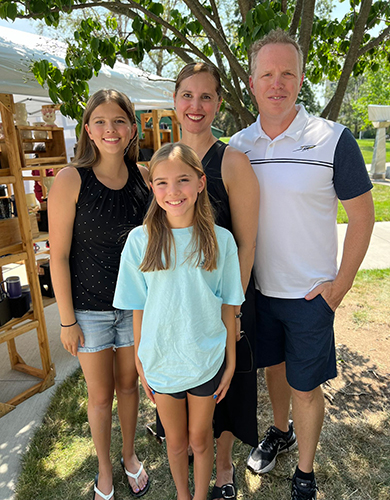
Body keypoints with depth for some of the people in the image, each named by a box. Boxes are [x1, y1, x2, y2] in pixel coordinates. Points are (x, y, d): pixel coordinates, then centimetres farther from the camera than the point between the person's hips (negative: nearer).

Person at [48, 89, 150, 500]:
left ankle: (130, 456, 47)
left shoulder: (143, 176, -4)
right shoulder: (70, 181, -14)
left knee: (128, 385, 20)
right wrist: (67, 320, -8)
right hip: (89, 308, -2)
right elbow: (58, 256, -11)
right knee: (100, 394, 15)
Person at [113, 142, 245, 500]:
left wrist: (230, 362, 1)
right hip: (160, 361, 1)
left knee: (200, 438, 21)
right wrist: (140, 362, 2)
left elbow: (228, 305, -4)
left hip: (207, 360, 0)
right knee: (175, 440, 23)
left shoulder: (220, 240, -12)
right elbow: (139, 308, -4)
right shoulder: (140, 240, -12)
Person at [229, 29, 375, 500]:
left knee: (305, 387, 9)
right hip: (256, 288, 4)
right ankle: (280, 432, 50)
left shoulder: (333, 139, -12)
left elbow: (362, 214, -7)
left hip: (310, 294, -3)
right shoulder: (237, 145, 0)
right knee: (273, 365, 22)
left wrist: (339, 285, -9)